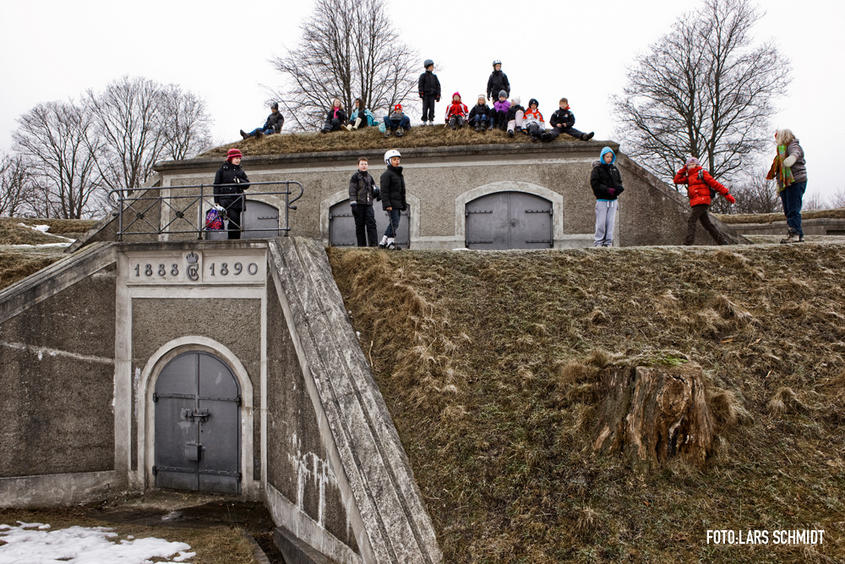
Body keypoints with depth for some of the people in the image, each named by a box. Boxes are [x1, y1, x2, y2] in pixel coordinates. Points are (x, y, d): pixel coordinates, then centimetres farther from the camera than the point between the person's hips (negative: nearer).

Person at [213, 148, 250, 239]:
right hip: (226, 199, -4)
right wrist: (216, 201, -3)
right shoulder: (222, 169, 6)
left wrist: (240, 181, -9)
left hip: (238, 199, 4)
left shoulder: (240, 171, 17)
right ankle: (232, 240, -16)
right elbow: (216, 185, 4)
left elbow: (247, 184, 13)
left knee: (237, 221, 3)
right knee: (233, 218, -22)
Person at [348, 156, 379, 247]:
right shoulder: (355, 177, 3)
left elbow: (373, 191, 25)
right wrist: (353, 204, -16)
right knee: (360, 226, 0)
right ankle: (362, 245, 5)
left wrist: (376, 193, 1)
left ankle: (373, 244, -13)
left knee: (371, 224, -9)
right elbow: (352, 191, -5)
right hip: (359, 204, -4)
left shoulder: (369, 177, 19)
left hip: (368, 205, 4)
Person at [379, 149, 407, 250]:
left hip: (398, 204, 9)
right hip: (391, 204, -9)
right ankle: (391, 243, -7)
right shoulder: (386, 174, -7)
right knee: (394, 223, -13)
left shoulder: (399, 174, 20)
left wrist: (404, 204, 22)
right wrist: (387, 204, -21)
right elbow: (384, 191, -13)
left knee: (393, 224, 9)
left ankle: (383, 243, 15)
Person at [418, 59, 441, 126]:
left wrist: (438, 95, 5)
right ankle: (424, 121, 1)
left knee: (432, 108, -2)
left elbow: (438, 86, 14)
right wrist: (421, 93, -11)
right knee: (425, 108, -4)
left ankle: (431, 121, 2)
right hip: (425, 94, -3)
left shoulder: (434, 76, 15)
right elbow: (420, 85, -1)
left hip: (432, 95, 3)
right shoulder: (423, 76, 5)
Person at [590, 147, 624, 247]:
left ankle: (608, 242, 8)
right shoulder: (597, 168, -2)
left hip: (613, 200, 5)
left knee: (610, 222, 3)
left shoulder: (614, 168, 14)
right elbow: (594, 183, -10)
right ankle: (598, 241, 3)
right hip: (602, 200, -4)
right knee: (601, 222, -5)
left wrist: (618, 188, -7)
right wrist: (608, 190, -17)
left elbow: (619, 181, 18)